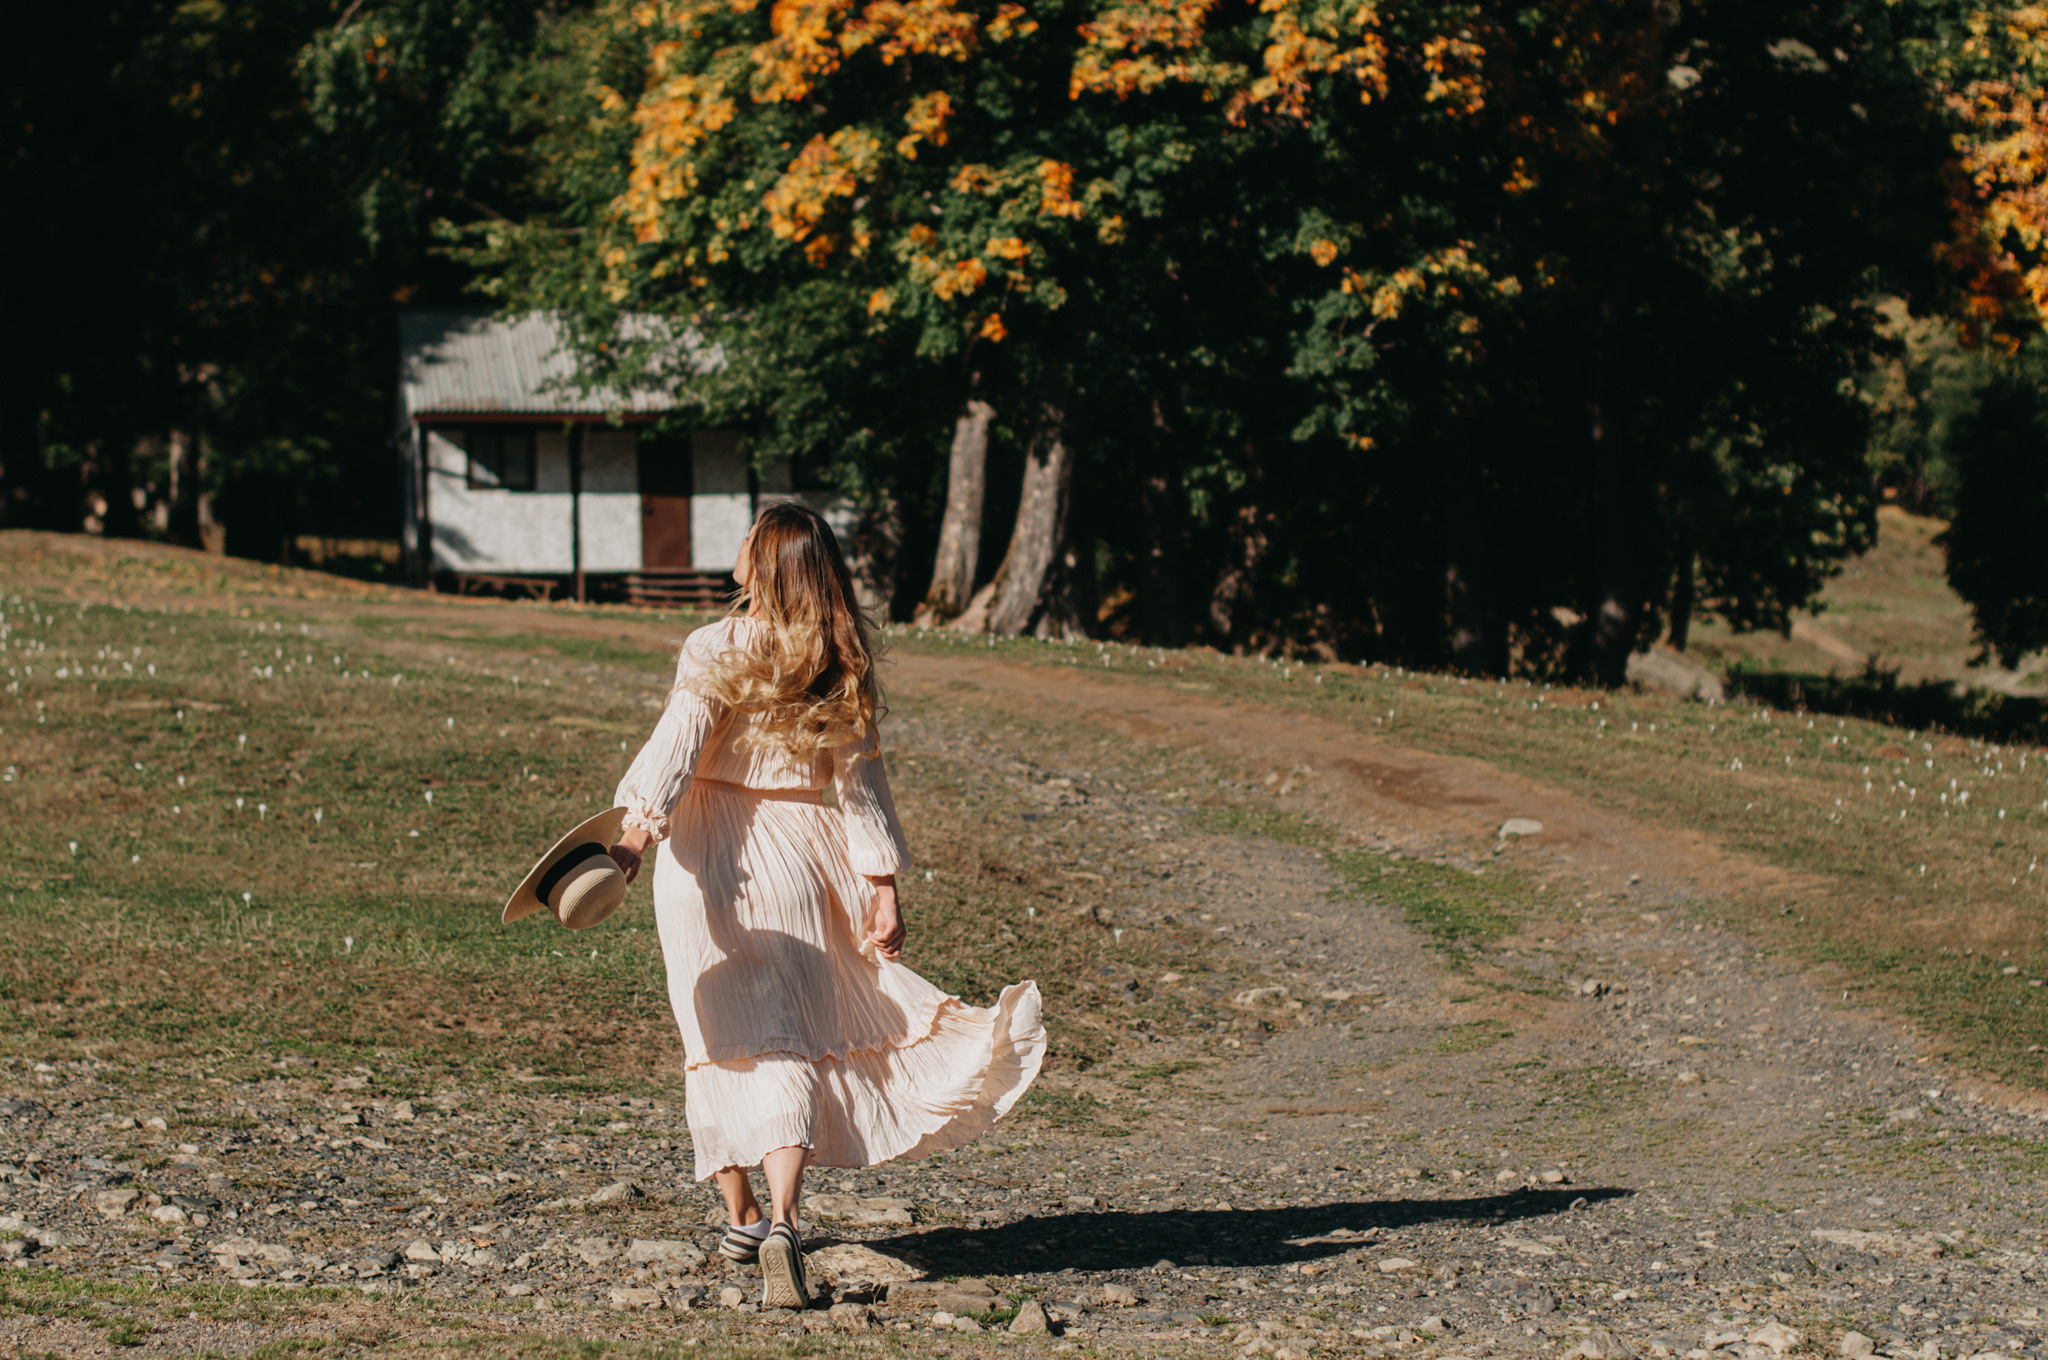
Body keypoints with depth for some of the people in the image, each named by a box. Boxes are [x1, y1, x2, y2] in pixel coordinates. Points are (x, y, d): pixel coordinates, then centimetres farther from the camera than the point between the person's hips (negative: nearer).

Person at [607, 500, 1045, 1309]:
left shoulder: (714, 653, -7)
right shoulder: (840, 670, 3)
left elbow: (676, 747, -21)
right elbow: (862, 785, 4)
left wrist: (638, 833, -31)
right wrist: (882, 886, 6)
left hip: (709, 861, -2)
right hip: (796, 860, 2)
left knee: (723, 1041, 12)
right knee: (789, 1045, 1)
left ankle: (740, 1217, 22)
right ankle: (782, 1222, -19)